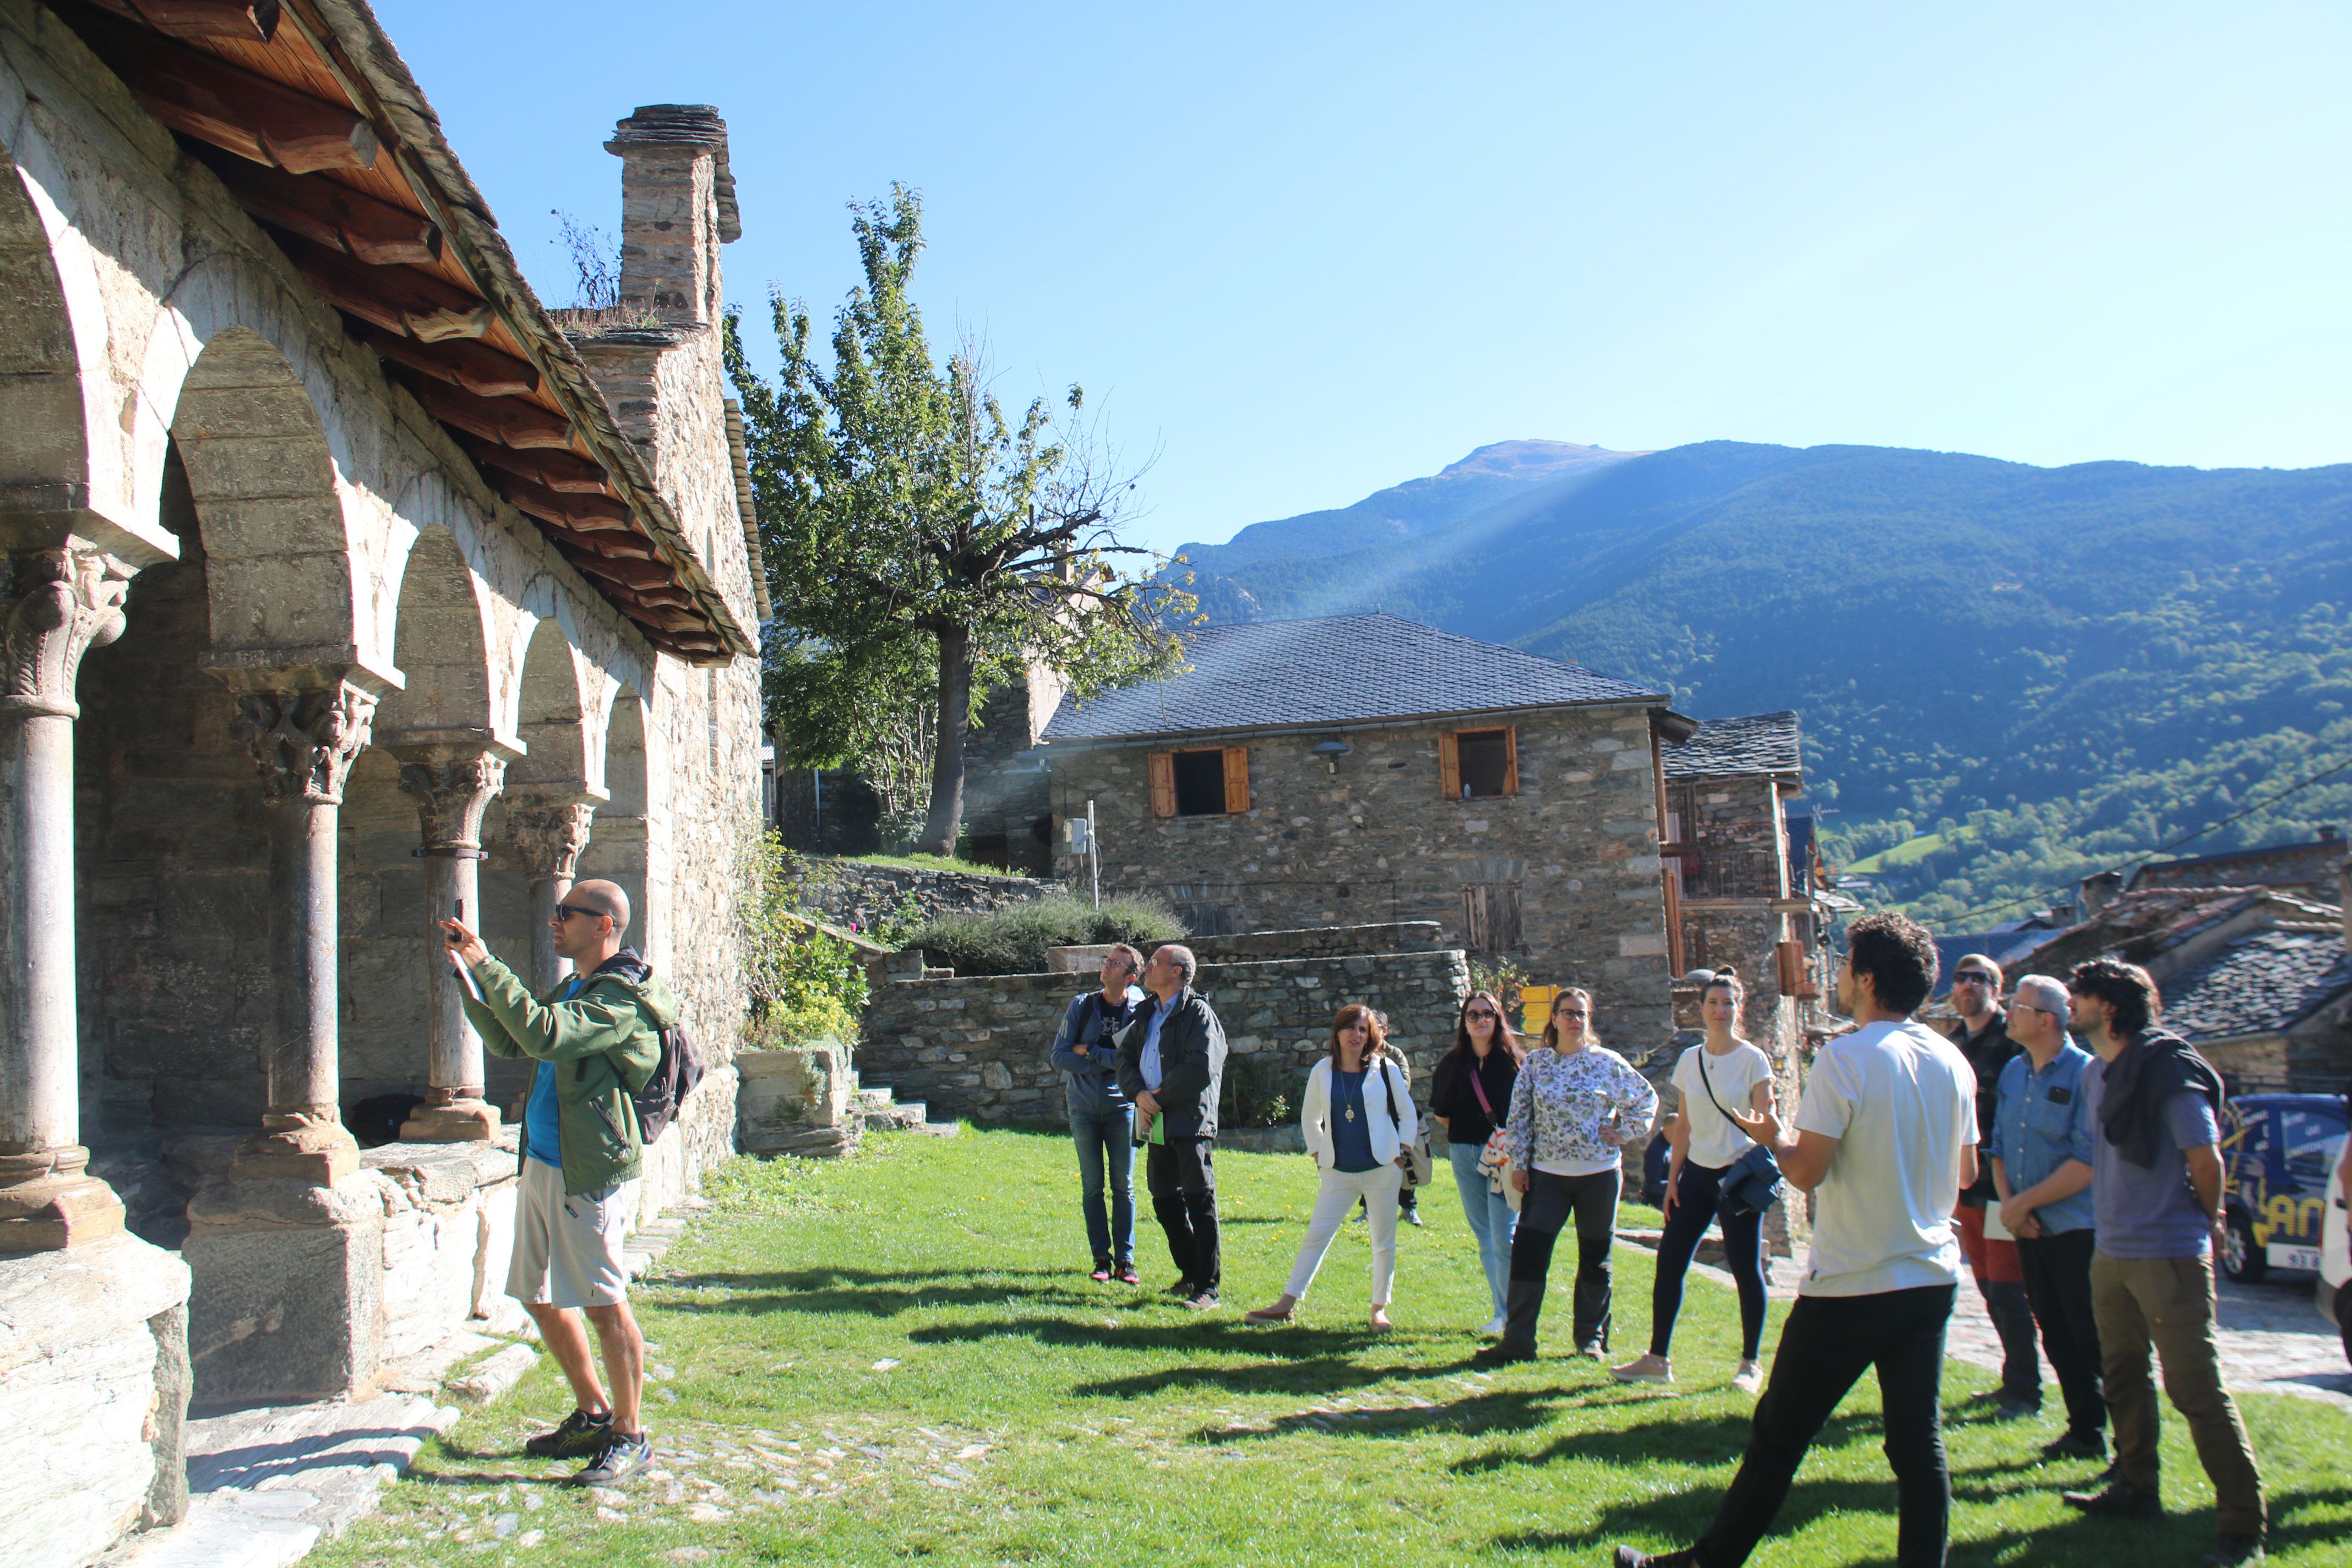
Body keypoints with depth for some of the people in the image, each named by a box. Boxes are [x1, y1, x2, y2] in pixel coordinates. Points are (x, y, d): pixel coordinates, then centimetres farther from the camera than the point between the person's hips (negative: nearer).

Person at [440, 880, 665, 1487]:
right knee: (540, 1298, 15)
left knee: (605, 1304, -5)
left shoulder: (623, 998, -14)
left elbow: (543, 1036, -27)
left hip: (590, 1173, -10)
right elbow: (507, 1042, 22)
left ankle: (629, 1436, 6)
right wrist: (466, 971, 13)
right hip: (542, 1164, 10)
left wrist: (487, 965, -21)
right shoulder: (572, 989, 18)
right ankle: (593, 1416, 28)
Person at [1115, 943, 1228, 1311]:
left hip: (1191, 1122, -8)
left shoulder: (1198, 1013, -7)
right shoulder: (1146, 1014, 17)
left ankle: (1209, 1287, -5)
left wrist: (1160, 1100, -13)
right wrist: (1139, 1094, -7)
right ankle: (1190, 1275, 25)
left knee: (1199, 1201, -8)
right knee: (1165, 1202, 12)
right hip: (1156, 1124, 8)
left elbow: (1200, 1070, -17)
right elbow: (1126, 1057, 12)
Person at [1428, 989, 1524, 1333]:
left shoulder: (1515, 1061, -2)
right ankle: (1502, 1313, 16)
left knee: (1504, 1238, -10)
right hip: (1464, 1154, 4)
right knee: (1484, 1238, 8)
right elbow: (1441, 1115, 16)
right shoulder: (1451, 1064, 9)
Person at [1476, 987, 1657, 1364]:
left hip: (1599, 1173, -1)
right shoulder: (1535, 1063, 4)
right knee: (1527, 1252, -7)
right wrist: (1519, 1163, 0)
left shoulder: (1607, 1062, -1)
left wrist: (1624, 1133, 1)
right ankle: (1518, 1339, -3)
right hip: (1546, 1174, 1)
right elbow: (1519, 1115, 5)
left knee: (1595, 1258, 8)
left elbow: (1647, 1098, 9)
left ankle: (1592, 1338, 20)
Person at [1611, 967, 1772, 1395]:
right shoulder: (1689, 1061, 9)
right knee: (1670, 1261, 1)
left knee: (1746, 1269, 0)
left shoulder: (1753, 1060, -5)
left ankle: (1751, 1364, 14)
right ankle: (1658, 1359, 9)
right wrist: (1673, 1179, 10)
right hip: (1697, 1173, 5)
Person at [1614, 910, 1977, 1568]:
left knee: (1778, 1436, 4)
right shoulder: (1953, 1061, 5)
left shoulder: (1845, 1058, -15)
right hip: (1933, 1277, 6)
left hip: (1852, 1285, -6)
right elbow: (1966, 1173, 14)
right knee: (1919, 1443, 8)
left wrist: (1773, 1139, 4)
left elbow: (1807, 1172, -16)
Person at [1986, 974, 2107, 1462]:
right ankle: (2085, 1432, 23)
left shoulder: (2085, 1073, -13)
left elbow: (2087, 1164, -17)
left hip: (2077, 1230, -7)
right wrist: (2008, 1204, -2)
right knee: (2058, 1342, 12)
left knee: (2095, 1343, -4)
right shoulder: (2013, 1072, 10)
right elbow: (1998, 1146, 14)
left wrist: (2024, 1202, -14)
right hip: (2030, 1230, 7)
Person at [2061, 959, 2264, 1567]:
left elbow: (2206, 1158, -13)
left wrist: (2205, 1221, 1)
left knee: (2196, 1388, -7)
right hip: (2110, 1252, 9)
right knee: (2123, 1377, 18)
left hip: (2167, 1254, -9)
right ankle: (2135, 1490, 32)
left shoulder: (2166, 1067, -15)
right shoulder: (2096, 1073, 10)